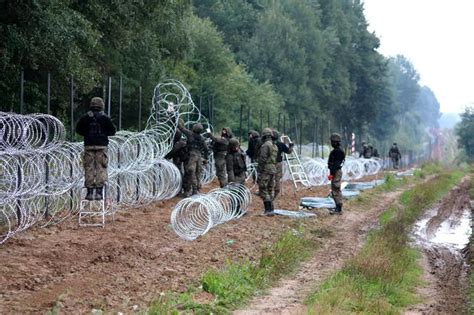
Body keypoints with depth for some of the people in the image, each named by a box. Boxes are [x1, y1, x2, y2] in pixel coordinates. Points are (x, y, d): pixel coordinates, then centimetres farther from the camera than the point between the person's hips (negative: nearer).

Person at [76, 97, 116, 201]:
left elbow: (78, 129, 7)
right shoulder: (105, 118, -3)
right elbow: (112, 131, 0)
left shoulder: (85, 117, 1)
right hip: (101, 145, -1)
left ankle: (90, 192, 2)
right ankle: (99, 192, -5)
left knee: (89, 168, 5)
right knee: (101, 169, 1)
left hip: (89, 145, 1)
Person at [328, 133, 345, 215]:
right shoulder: (337, 150, 15)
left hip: (336, 172, -11)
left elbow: (335, 164, -22)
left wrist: (332, 173, -23)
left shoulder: (337, 151, -17)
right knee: (334, 190, 16)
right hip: (336, 172, 11)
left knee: (336, 191, -9)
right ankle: (338, 208, 22)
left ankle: (339, 210, -8)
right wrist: (332, 172, 24)